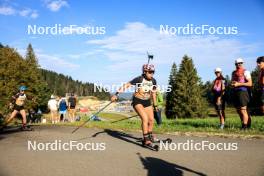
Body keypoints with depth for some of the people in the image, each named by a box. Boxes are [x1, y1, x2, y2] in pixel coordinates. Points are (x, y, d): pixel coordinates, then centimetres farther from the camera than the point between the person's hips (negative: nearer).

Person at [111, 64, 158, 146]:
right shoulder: (139, 79, -21)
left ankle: (150, 136, 31)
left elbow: (153, 93, 9)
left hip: (147, 102, 6)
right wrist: (116, 94, -32)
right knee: (145, 118, -20)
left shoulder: (153, 81, -5)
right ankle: (145, 139, -11)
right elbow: (126, 85, -24)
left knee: (151, 120, 7)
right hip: (137, 101, -6)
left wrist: (155, 105, 16)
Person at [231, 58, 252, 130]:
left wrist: (239, 84, -17)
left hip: (243, 92, -7)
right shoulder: (234, 73, 16)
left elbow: (250, 83, -11)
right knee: (238, 110, 11)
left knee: (243, 110, -6)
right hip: (235, 93, 7)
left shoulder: (245, 72, -4)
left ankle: (245, 126, 2)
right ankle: (244, 124, 26)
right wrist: (233, 84, 3)